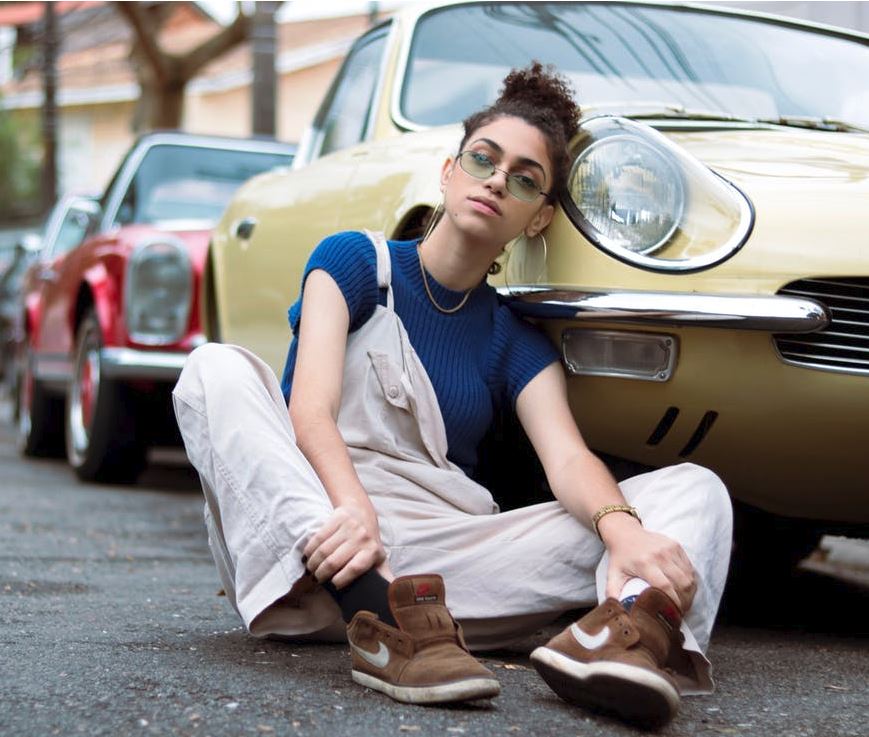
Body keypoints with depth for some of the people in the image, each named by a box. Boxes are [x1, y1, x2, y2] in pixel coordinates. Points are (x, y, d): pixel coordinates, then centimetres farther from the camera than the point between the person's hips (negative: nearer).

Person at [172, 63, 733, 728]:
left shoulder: (517, 342, 15)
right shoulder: (355, 261, 7)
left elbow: (568, 457, -5)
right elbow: (311, 408, -10)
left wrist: (621, 527, -29)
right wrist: (352, 510, -32)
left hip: (435, 562, 2)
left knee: (693, 490, -11)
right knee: (217, 369, -26)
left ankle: (637, 623, -49)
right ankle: (377, 620, -46)